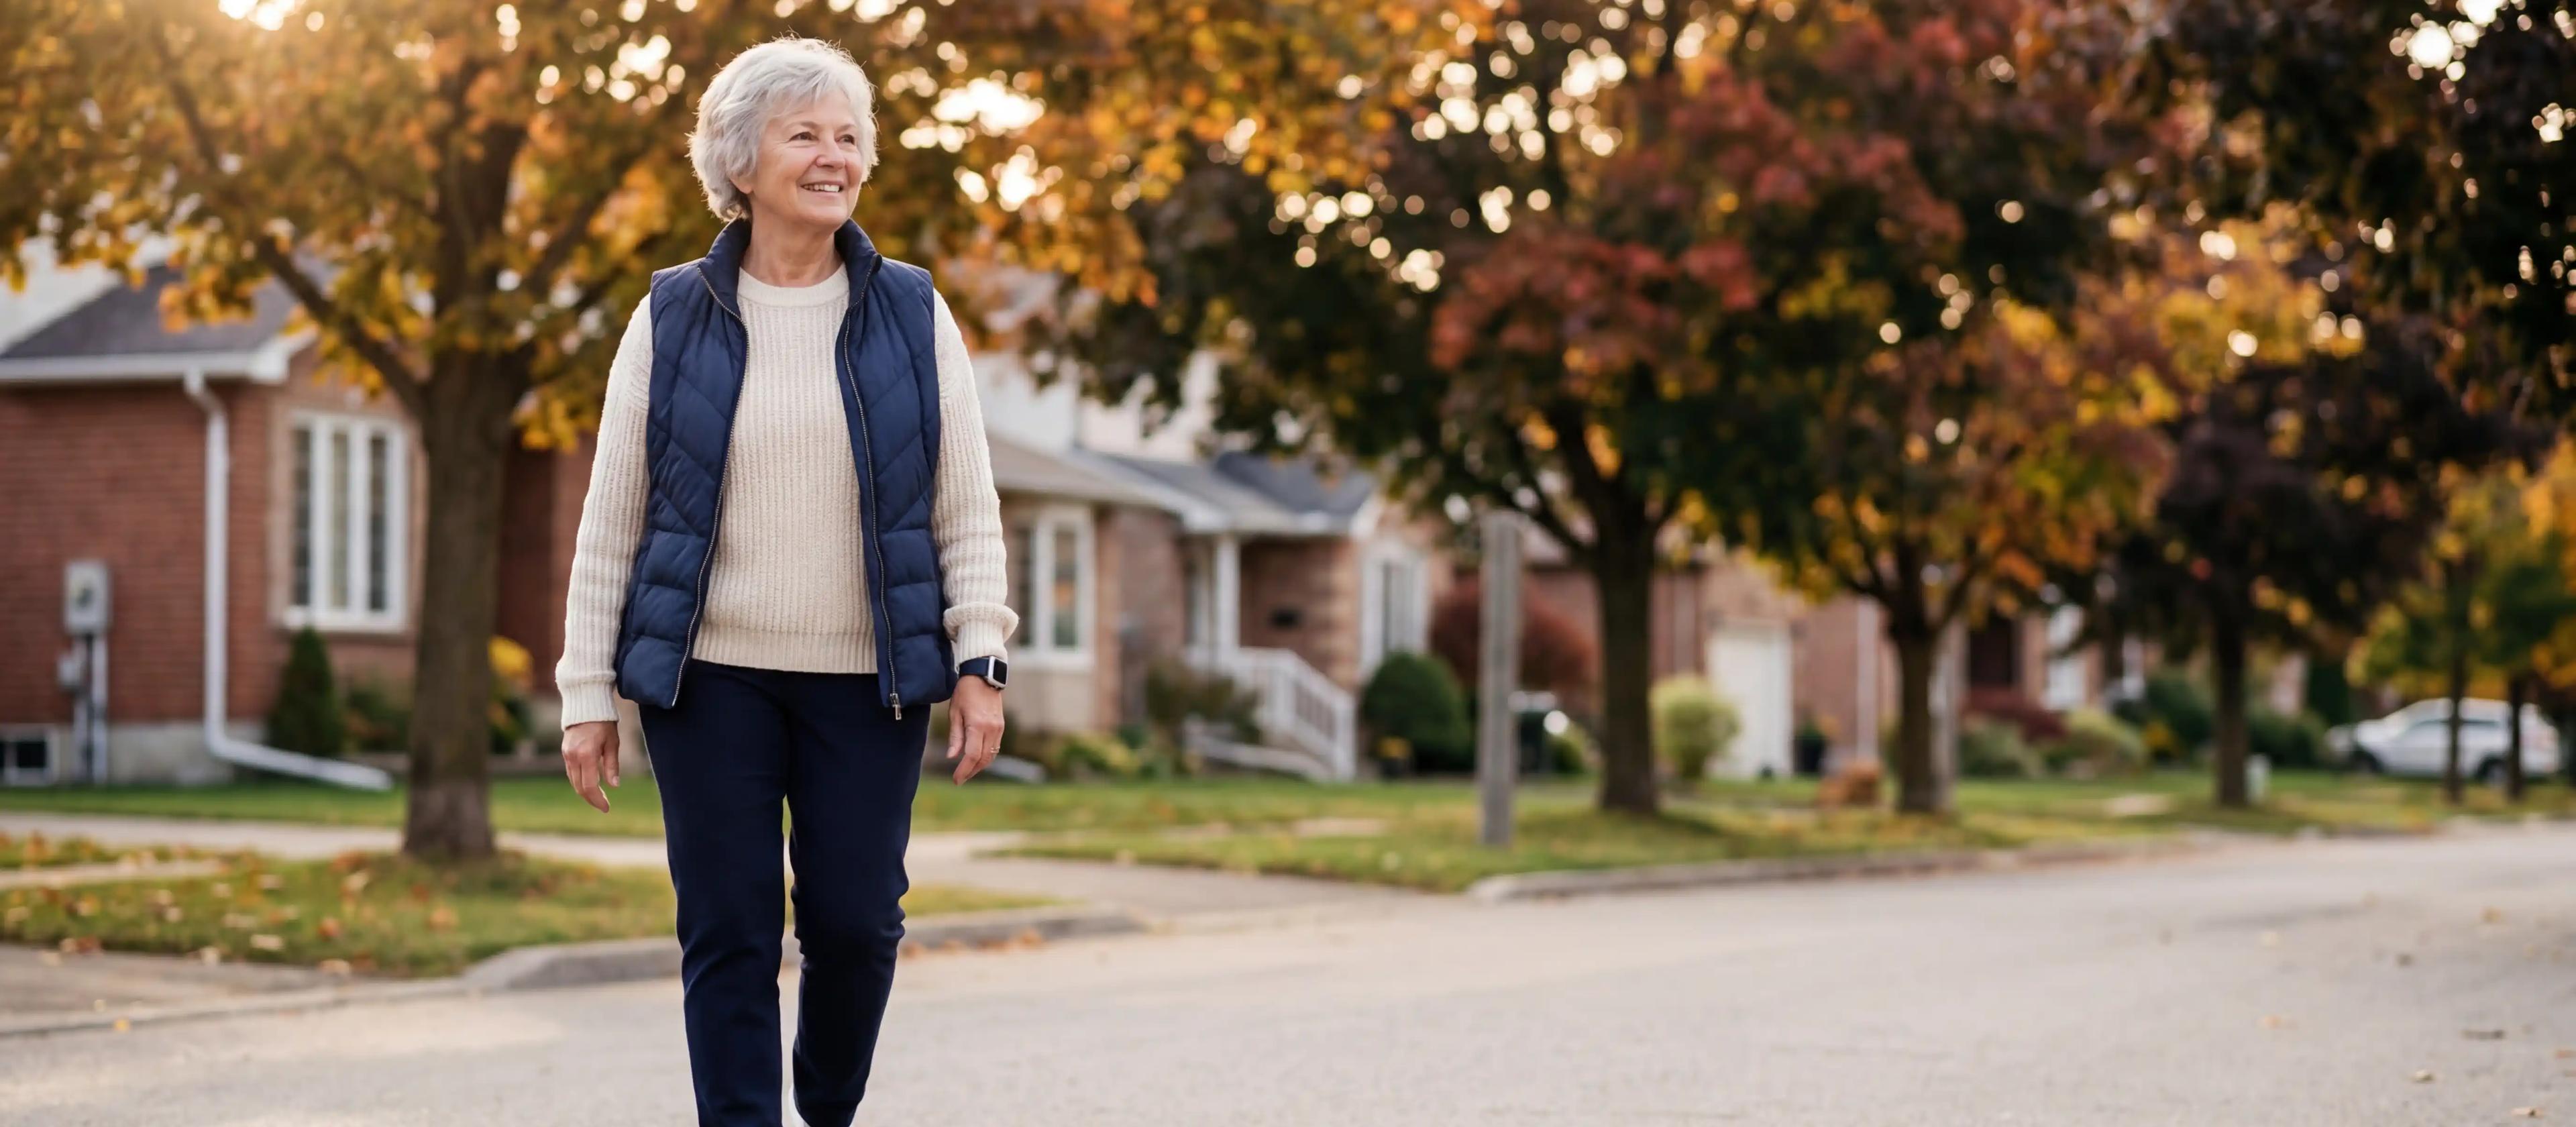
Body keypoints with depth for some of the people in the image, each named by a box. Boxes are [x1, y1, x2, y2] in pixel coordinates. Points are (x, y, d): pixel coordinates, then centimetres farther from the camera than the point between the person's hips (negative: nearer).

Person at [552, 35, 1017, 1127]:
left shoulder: (912, 314, 4)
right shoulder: (671, 318, 2)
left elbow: (967, 507, 5)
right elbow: (610, 518, 4)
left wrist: (979, 662, -4)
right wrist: (587, 691, 1)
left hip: (868, 680, 1)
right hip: (712, 677, -1)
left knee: (855, 920, 1)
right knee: (729, 932, -1)